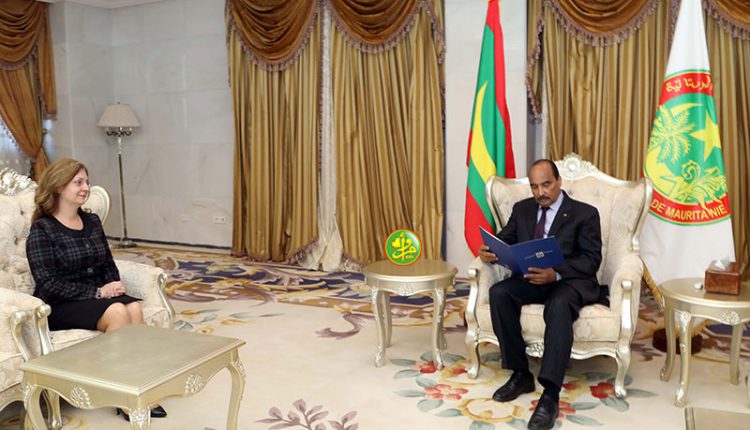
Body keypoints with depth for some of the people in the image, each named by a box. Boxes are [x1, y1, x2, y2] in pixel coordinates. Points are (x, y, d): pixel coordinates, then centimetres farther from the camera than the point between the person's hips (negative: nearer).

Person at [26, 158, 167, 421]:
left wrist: (113, 286, -7)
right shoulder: (42, 230, -7)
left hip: (97, 296, 5)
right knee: (117, 312, -32)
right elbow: (49, 285, -15)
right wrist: (97, 293, -21)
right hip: (60, 307, -5)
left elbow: (108, 264, 16)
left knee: (135, 307, -27)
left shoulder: (92, 221, 12)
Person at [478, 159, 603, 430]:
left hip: (571, 281, -4)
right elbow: (504, 240, 12)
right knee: (498, 293, -27)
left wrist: (555, 273, -26)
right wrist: (489, 251, -14)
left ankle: (550, 395, -39)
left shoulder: (585, 213, 1)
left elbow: (592, 259, -8)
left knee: (559, 304, -39)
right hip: (531, 279, 5)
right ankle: (520, 374, -16)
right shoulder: (522, 209, 15)